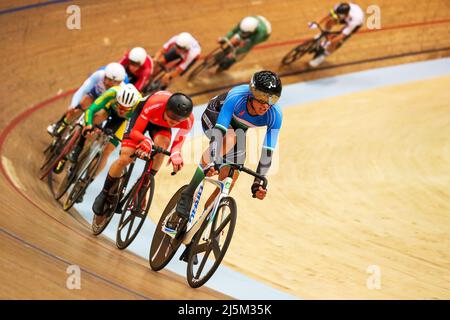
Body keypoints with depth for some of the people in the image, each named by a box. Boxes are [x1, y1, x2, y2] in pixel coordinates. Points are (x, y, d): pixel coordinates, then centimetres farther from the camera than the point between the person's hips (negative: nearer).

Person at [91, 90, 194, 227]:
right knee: (125, 159, -15)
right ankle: (104, 194, 9)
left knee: (162, 144, -32)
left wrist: (175, 154, -43)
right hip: (142, 114, -2)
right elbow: (135, 131, -34)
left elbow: (178, 141, -19)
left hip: (160, 125, 2)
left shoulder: (188, 120, -35)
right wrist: (146, 141, -56)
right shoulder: (155, 103, -43)